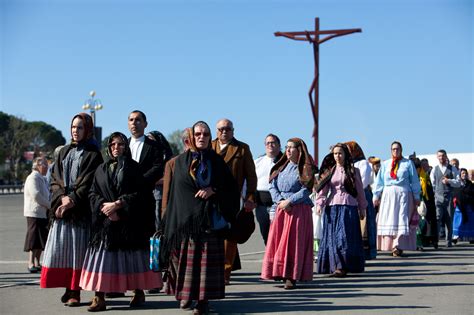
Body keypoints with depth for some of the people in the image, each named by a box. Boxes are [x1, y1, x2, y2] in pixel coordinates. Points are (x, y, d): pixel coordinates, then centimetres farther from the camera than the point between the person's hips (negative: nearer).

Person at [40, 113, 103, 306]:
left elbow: (88, 183, -7)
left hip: (80, 209, -5)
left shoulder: (93, 154, 1)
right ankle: (67, 288, 6)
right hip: (61, 207, 5)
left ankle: (75, 291, -4)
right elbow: (55, 179, 10)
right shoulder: (64, 152, 16)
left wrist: (72, 201, -15)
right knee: (60, 247, 0)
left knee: (77, 248, -6)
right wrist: (63, 197, -7)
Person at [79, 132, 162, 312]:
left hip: (129, 220, -2)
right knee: (103, 257, -4)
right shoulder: (101, 169, 14)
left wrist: (117, 204, -12)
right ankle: (99, 298, -6)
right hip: (105, 220, 2)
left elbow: (138, 192, -3)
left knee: (130, 257, -1)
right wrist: (104, 207, -9)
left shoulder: (133, 167, 6)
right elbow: (93, 194, 8)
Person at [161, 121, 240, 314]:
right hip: (185, 218, 0)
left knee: (207, 260, -4)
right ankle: (185, 293, 14)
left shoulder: (216, 161, 9)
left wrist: (213, 190, -9)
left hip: (210, 219, 0)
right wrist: (169, 217, 0)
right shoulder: (179, 162, 8)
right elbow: (171, 192, 7)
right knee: (186, 259, 1)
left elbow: (232, 187, 7)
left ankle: (203, 299, -1)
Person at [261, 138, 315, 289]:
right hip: (280, 209, 5)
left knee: (294, 243, -6)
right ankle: (279, 272, 5)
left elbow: (306, 191, -8)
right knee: (277, 241, 0)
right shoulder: (281, 167, 13)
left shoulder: (305, 169, -1)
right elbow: (272, 187, 8)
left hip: (299, 210, -5)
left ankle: (291, 277, -6)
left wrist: (289, 201, -14)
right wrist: (280, 201, -9)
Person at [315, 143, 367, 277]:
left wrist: (362, 208, 10)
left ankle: (342, 267, -11)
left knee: (345, 236, -9)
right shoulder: (329, 170, 12)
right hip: (331, 207, 3)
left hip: (348, 206, -2)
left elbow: (360, 190, 10)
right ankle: (334, 265, 8)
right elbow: (322, 188, 4)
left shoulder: (353, 171, 6)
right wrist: (319, 203, -11)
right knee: (332, 237, 2)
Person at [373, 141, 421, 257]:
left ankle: (398, 246, -14)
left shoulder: (408, 163, 8)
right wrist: (376, 195, 6)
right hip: (388, 195, 3)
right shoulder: (385, 164, 14)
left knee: (401, 220, -9)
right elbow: (379, 181, 13)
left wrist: (416, 197, 2)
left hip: (403, 194, -3)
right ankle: (391, 245, 5)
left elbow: (415, 181, 7)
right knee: (388, 220, -1)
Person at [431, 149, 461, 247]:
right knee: (437, 218, -14)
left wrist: (449, 181, -11)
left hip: (449, 197, 0)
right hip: (438, 196, 0)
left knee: (449, 220, 4)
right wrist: (434, 193, 3)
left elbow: (458, 183, 4)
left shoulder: (453, 169, 8)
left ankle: (449, 242, 11)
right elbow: (432, 183, 14)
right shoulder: (434, 170, 11)